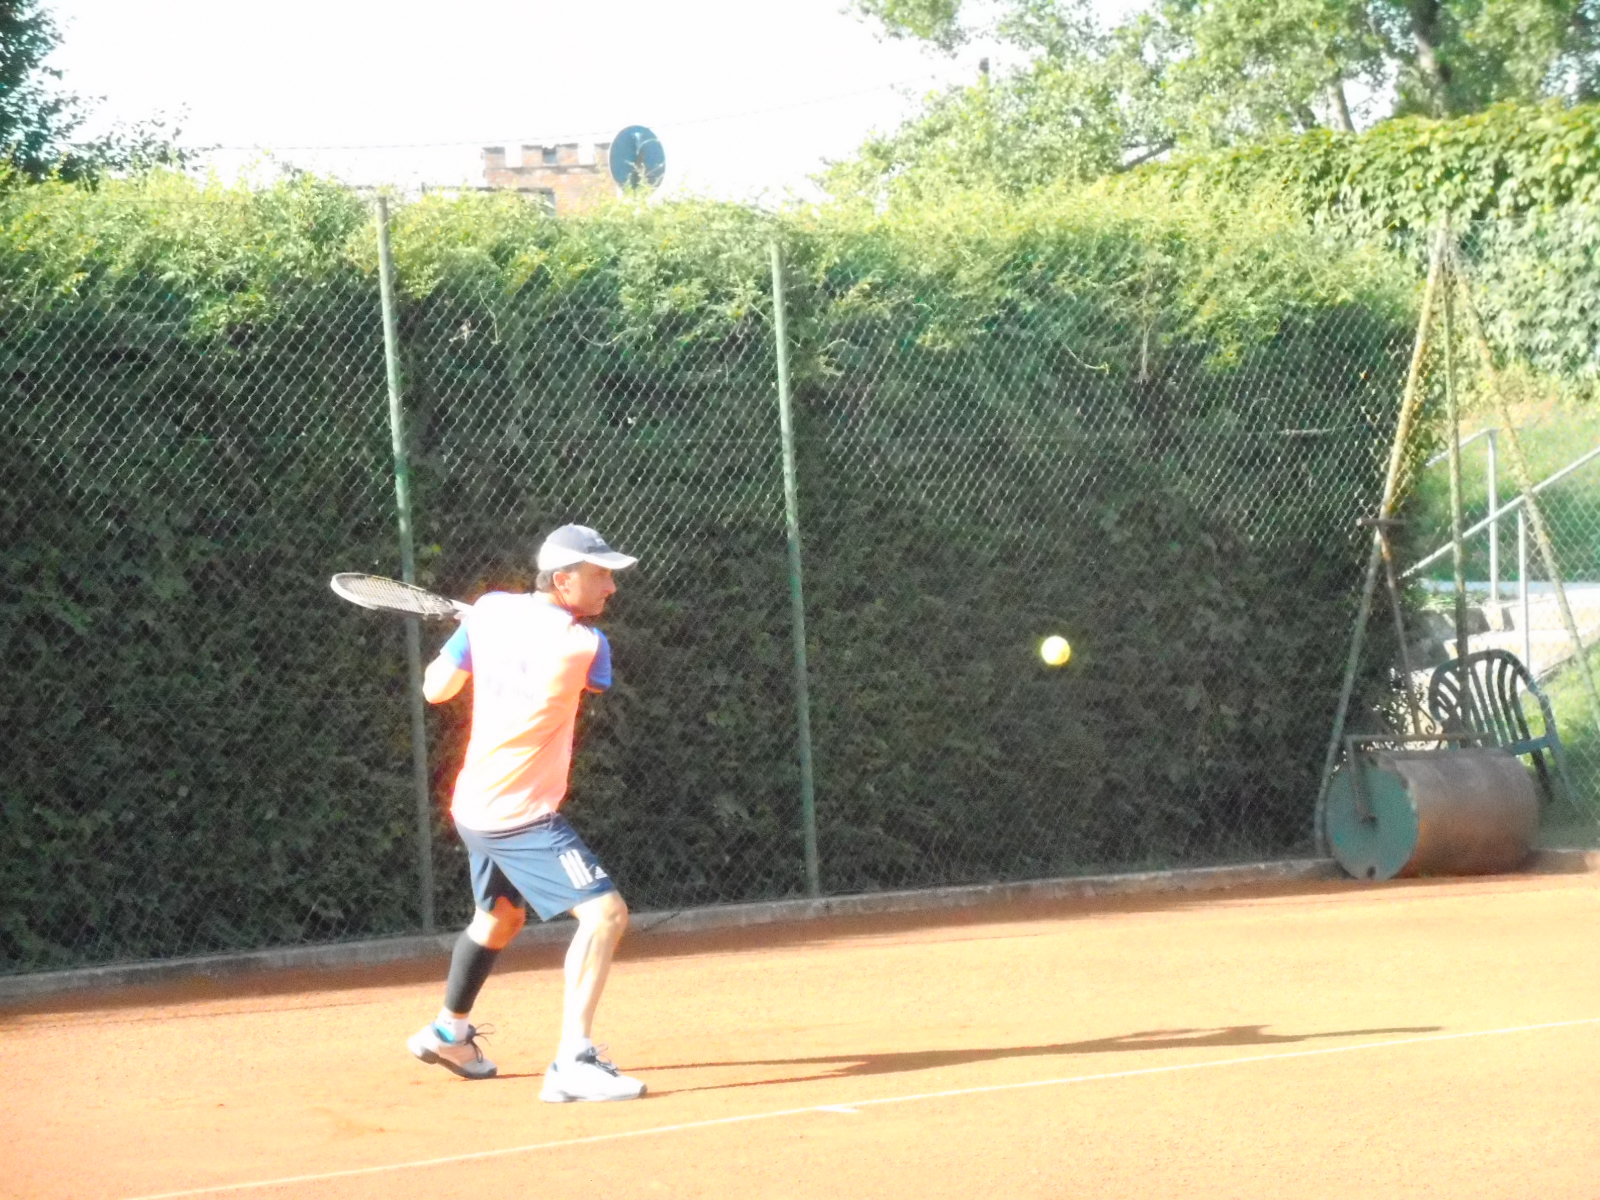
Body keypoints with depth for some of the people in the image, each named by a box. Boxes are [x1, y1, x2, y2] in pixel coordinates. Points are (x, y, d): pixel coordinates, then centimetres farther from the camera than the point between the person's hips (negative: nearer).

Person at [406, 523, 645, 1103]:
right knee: (605, 912, -15)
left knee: (501, 917, 31)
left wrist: (457, 644, 25)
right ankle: (571, 1063, -27)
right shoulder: (585, 645, -16)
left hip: (475, 804, 8)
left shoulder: (490, 611, -1)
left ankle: (448, 1031, 49)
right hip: (523, 816, -8)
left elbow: (436, 689, 9)